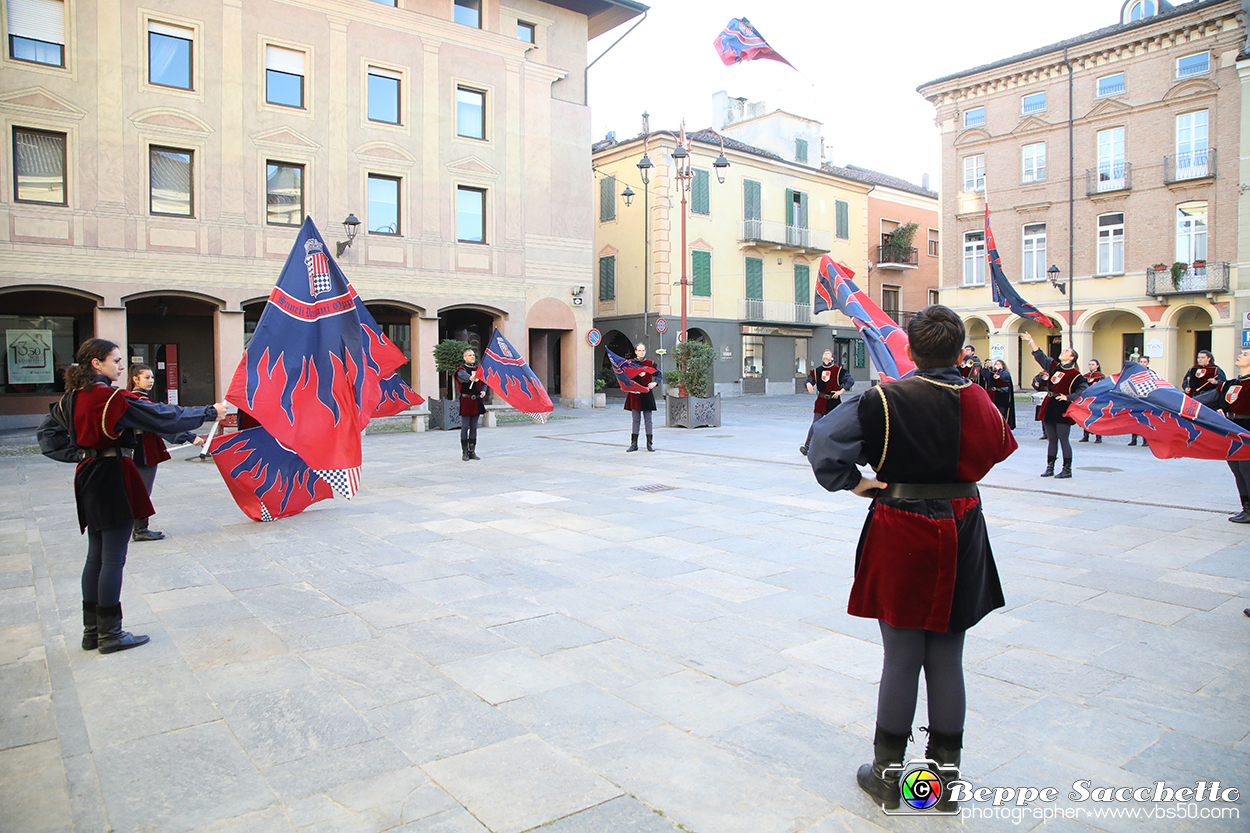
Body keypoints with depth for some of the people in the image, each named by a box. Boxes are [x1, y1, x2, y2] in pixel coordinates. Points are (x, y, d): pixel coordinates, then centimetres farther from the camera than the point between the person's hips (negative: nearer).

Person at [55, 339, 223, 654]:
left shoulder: (76, 397, 8)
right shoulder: (113, 398, -17)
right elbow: (163, 418, -17)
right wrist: (210, 412, -10)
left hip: (89, 479, 9)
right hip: (114, 478, -9)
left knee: (96, 557, 14)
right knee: (113, 559, -1)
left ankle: (92, 631, 22)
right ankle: (110, 633, 6)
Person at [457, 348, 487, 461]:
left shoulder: (478, 369, 14)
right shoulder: (461, 370, -4)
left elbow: (484, 383, 21)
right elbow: (465, 377, -27)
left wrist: (483, 391, 0)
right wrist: (471, 378, -49)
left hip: (477, 401, 5)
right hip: (466, 400, -5)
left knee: (474, 427, 8)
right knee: (465, 427, -4)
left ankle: (472, 452, 14)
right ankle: (465, 453, 1)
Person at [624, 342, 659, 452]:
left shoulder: (650, 363, 5)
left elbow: (658, 374, 5)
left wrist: (654, 383, -13)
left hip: (647, 394, 0)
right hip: (634, 394, 0)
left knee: (648, 419, 2)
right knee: (636, 420, 4)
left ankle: (649, 444, 8)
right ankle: (634, 444, 8)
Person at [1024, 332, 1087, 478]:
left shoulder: (1075, 374, -7)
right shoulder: (1053, 365, 11)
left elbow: (1083, 390, -11)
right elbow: (1039, 355, 17)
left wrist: (1068, 397, -19)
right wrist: (1031, 340, 13)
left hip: (1062, 409, -6)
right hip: (1049, 408, 6)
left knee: (1063, 439, -4)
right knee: (1051, 439, 11)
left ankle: (1067, 470, 3)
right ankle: (1050, 468, 16)